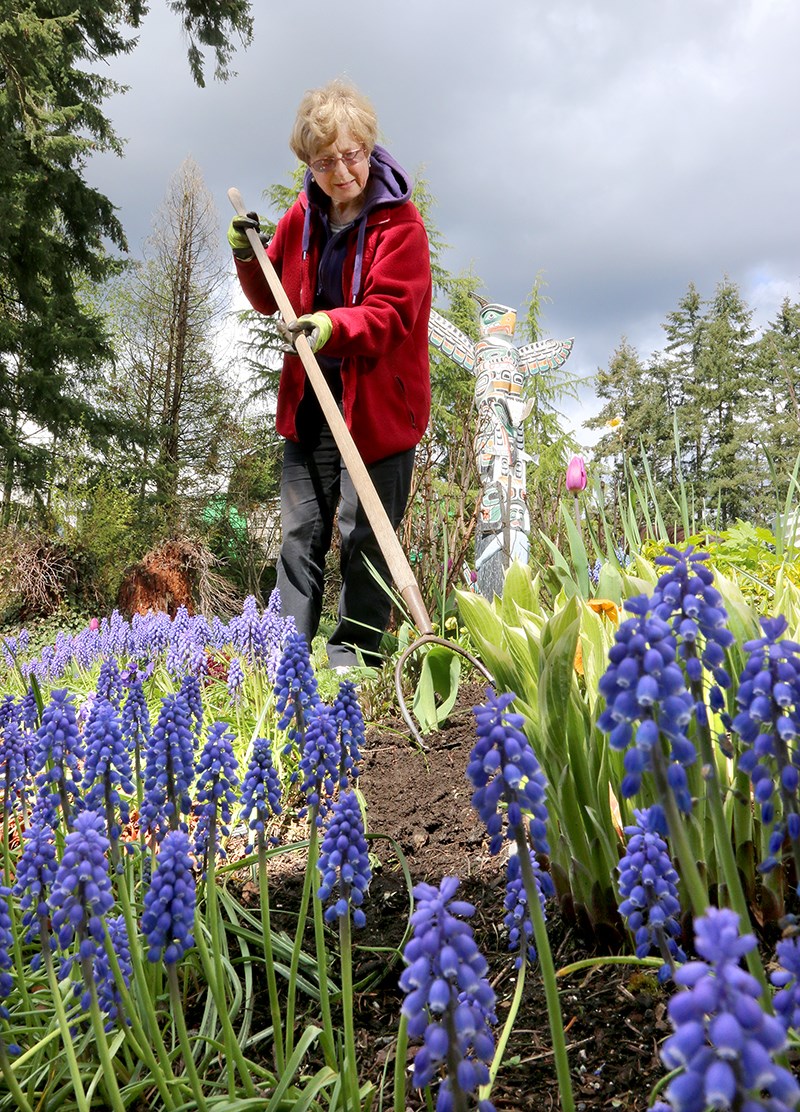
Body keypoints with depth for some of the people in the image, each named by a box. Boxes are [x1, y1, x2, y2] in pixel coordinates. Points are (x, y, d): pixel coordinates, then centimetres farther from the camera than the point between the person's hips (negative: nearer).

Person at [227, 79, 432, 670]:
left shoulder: (400, 222, -8)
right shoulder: (303, 215, 8)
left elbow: (388, 314, -18)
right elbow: (273, 299, 19)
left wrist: (333, 325, -35)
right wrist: (248, 258, 0)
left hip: (378, 403, -5)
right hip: (310, 400, 6)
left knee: (364, 538, 0)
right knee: (301, 532, 8)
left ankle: (353, 658, 12)